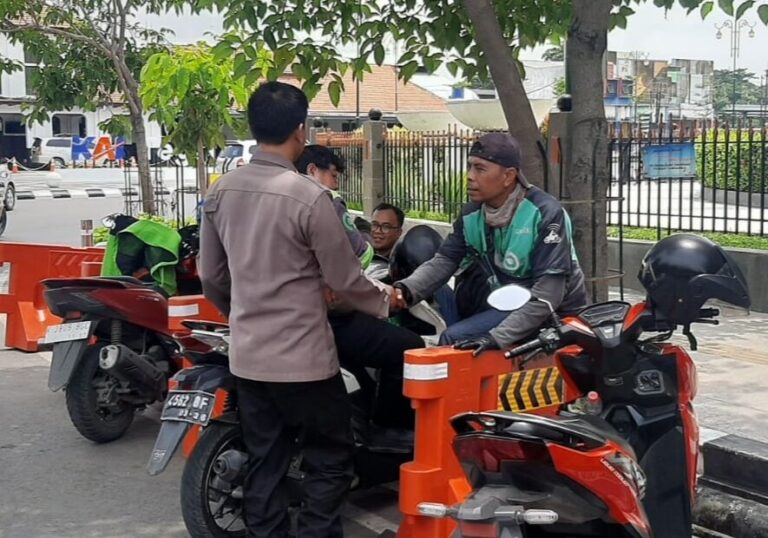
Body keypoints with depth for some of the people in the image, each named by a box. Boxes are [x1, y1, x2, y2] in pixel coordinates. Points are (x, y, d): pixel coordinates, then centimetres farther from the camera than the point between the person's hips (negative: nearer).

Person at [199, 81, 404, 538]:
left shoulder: (221, 191, 1)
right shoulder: (309, 197, -18)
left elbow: (211, 277, 10)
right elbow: (344, 279, -11)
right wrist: (384, 300, 9)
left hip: (247, 355, 7)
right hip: (302, 358, -6)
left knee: (264, 464, 14)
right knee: (331, 461, 7)